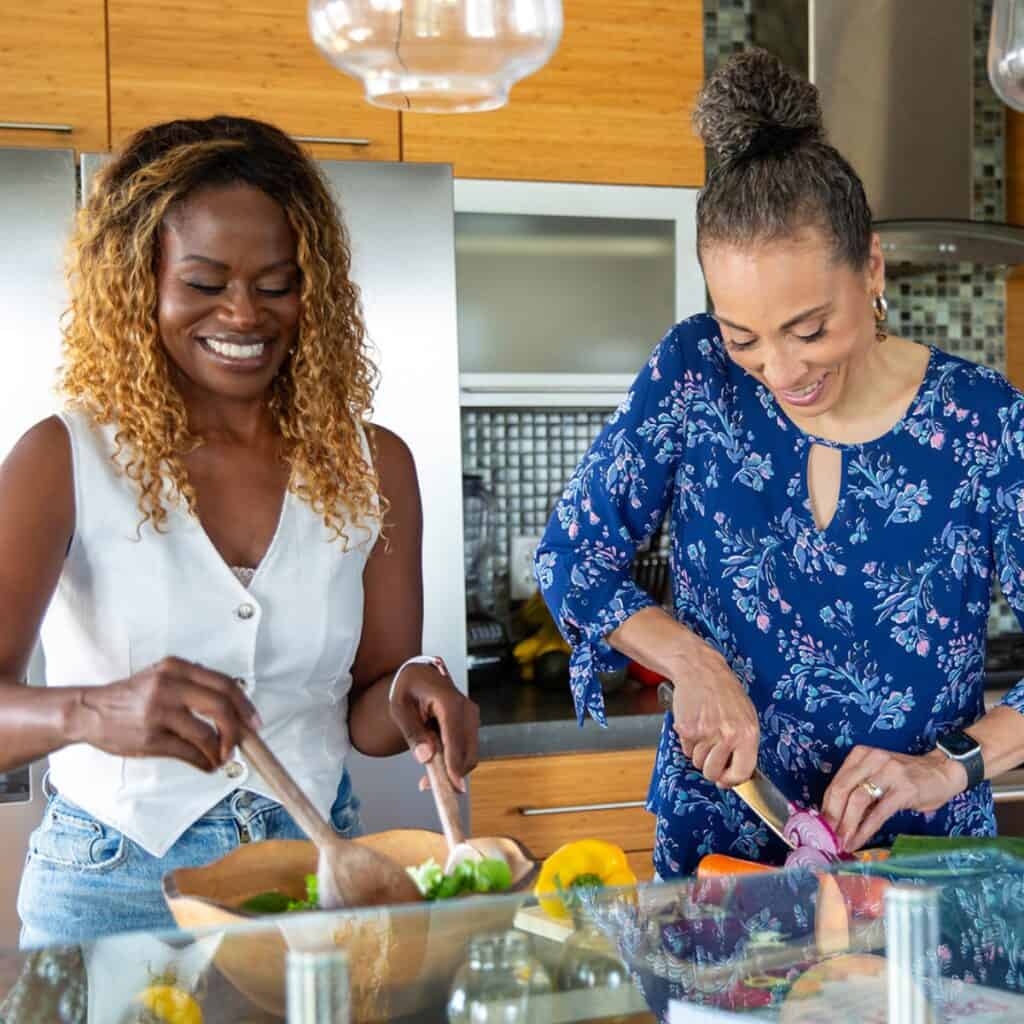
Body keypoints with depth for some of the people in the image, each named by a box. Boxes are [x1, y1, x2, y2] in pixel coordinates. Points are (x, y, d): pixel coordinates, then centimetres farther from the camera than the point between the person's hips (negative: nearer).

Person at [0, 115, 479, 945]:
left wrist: (410, 697, -15)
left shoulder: (370, 464, 2)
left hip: (316, 875, 2)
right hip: (113, 890, -2)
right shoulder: (67, 461, -7)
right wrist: (89, 712, -37)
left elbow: (362, 717, 6)